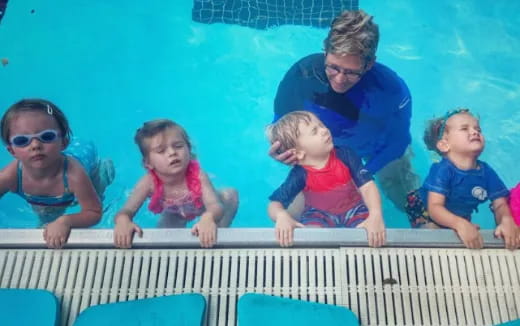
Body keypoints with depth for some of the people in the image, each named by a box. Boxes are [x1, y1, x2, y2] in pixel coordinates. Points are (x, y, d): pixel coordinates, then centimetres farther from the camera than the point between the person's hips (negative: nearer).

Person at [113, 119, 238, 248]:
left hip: (201, 206, -1)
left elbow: (216, 207, -56)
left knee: (230, 194, -15)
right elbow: (127, 211, -41)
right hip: (174, 213, 1)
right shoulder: (149, 182, -40)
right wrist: (123, 221, -68)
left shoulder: (198, 176, -45)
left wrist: (208, 217, -82)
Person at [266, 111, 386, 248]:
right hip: (320, 215, -1)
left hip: (353, 210, 1)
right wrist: (282, 215, -41)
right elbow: (274, 203, -15)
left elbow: (367, 186, -20)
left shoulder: (345, 155, -15)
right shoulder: (300, 174, -18)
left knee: (371, 237, -26)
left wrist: (376, 215, -38)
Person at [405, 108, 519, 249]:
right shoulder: (442, 170, -28)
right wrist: (460, 224, -51)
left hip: (460, 219, 7)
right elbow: (434, 207, -34)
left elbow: (500, 204, -9)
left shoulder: (486, 172, -11)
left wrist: (507, 221, -34)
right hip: (429, 217, -6)